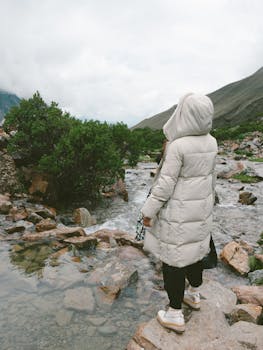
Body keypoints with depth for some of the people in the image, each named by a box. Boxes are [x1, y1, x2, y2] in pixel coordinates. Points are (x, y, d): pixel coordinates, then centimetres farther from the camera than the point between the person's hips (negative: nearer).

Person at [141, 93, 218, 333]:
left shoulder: (178, 146, -25)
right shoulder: (211, 142, -2)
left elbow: (165, 183, -22)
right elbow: (211, 175, 8)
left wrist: (149, 210, -12)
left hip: (178, 209, -7)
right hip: (201, 206, 7)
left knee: (172, 256, 7)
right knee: (195, 248, 25)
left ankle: (176, 315, 22)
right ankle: (194, 295, 46)